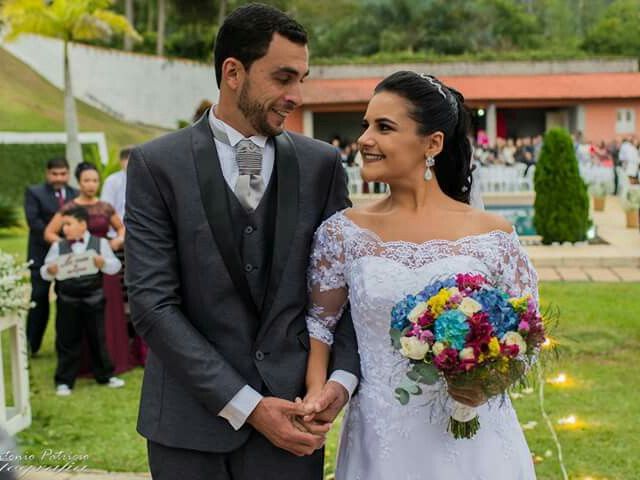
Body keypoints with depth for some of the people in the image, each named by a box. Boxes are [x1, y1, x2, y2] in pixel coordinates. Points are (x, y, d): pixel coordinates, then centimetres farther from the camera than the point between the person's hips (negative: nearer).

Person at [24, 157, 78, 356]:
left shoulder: (75, 195, 11)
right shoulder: (34, 192, 0)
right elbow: (34, 221, -12)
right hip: (42, 254, -3)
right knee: (39, 300, -2)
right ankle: (31, 346, 9)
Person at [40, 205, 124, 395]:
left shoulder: (100, 243, 0)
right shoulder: (58, 246, 4)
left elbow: (115, 266, -4)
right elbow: (44, 272, 3)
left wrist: (102, 262, -24)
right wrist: (50, 270, -20)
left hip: (94, 299, 0)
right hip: (67, 301, 1)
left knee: (98, 339, 10)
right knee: (67, 342, 5)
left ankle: (105, 375, 24)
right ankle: (64, 381, 14)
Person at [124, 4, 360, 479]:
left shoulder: (321, 163, 3)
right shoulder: (157, 164, -5)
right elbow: (153, 303, -10)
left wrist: (343, 377, -10)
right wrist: (245, 404, -14)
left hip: (290, 415, 2)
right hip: (191, 421, -1)